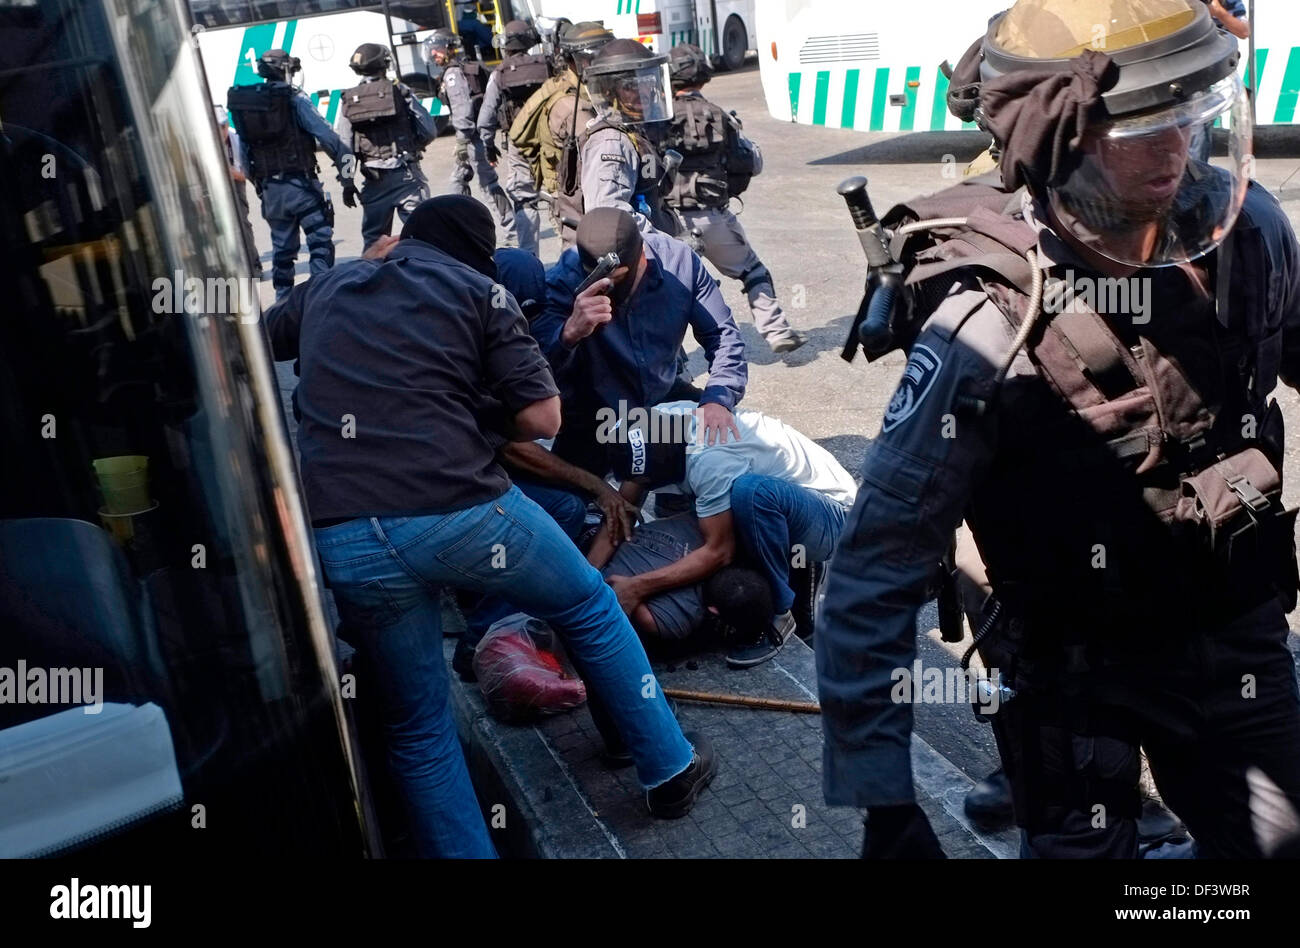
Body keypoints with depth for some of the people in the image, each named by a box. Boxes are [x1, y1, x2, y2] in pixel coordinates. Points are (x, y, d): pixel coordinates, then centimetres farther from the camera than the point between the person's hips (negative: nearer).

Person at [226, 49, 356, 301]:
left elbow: (243, 150, 12)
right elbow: (328, 138, -11)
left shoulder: (243, 103, 10)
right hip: (301, 185, -6)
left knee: (281, 248, 15)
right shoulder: (294, 99, -7)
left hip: (270, 191, 6)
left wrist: (259, 185, 20)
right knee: (320, 243, -3)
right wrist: (347, 179, -8)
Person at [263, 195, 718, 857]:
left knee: (418, 725, 19)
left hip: (341, 543, 3)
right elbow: (541, 418, 0)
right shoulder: (477, 289, 10)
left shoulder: (323, 290, 21)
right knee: (590, 608, 24)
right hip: (460, 511, -3)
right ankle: (671, 770, 35)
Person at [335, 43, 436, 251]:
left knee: (373, 238, 13)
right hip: (406, 175, -3)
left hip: (374, 179, 3)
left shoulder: (349, 101, 4)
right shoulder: (400, 91, -2)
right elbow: (429, 132, -3)